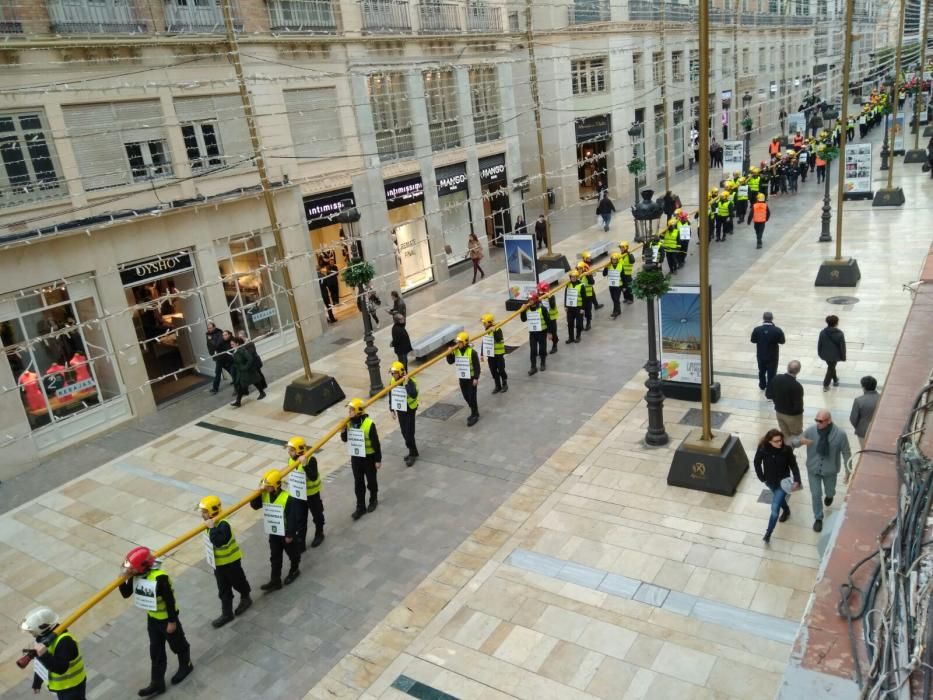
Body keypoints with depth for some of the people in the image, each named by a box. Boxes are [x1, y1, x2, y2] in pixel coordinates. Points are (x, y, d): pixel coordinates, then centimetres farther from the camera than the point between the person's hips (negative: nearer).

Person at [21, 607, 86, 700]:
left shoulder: (64, 641, -35)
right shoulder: (44, 637, -6)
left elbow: (60, 668, -39)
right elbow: (40, 664, 10)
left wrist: (44, 655, -50)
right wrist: (37, 682, 19)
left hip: (72, 687, -9)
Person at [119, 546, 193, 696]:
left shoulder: (159, 578, -35)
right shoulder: (135, 576, -11)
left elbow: (170, 600, -27)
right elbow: (126, 594, -2)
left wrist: (172, 621, -20)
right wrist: (123, 580, -21)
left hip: (166, 618, -7)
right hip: (152, 618, 7)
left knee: (177, 645, 17)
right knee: (156, 651, 16)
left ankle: (185, 666, 43)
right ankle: (157, 684, 28)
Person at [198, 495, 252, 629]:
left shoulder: (223, 525, -30)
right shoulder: (211, 523, -4)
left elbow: (218, 541, -43)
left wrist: (211, 528, -40)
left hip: (230, 561, -8)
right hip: (217, 562, 8)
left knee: (238, 583, 17)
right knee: (223, 590, 14)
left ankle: (245, 599, 42)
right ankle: (227, 613, 25)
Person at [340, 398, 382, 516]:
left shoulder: (369, 424, -23)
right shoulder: (349, 422, -5)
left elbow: (376, 443, -16)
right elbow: (345, 439, 7)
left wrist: (378, 460, -13)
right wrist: (343, 431, -15)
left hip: (369, 457, -5)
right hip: (355, 457, 5)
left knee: (371, 480, 15)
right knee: (358, 483, 11)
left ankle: (373, 500, 38)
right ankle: (360, 507, 22)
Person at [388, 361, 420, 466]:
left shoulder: (410, 381, -23)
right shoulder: (393, 381, -2)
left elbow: (414, 395, -39)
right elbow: (391, 395, 11)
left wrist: (406, 383, -41)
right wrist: (392, 409, 13)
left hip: (409, 410, -7)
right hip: (399, 410, 7)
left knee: (409, 434, -4)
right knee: (404, 433, 15)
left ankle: (413, 454, 11)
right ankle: (413, 452, 31)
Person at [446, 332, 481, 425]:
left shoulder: (472, 352, -17)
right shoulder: (456, 351, 1)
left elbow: (476, 366, -15)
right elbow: (450, 362, 3)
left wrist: (476, 378, -18)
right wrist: (450, 354, -14)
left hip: (471, 378, -7)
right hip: (462, 378, 7)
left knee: (472, 397, -3)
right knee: (466, 397, 15)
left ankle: (474, 415, 8)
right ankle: (474, 412, 31)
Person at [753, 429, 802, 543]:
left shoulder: (786, 449, -25)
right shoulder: (762, 449, -23)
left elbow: (793, 465, -13)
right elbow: (757, 463, -5)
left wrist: (797, 480, -23)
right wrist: (761, 478, -2)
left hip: (782, 482, -2)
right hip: (769, 481, 3)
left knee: (775, 508, -5)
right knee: (779, 498, 30)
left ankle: (768, 534, 10)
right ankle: (786, 510, 65)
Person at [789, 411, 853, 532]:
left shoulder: (840, 435, -24)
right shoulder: (811, 430, -21)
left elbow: (846, 454, -10)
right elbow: (793, 441, -12)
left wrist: (848, 472, -4)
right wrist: (800, 441, -36)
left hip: (830, 470, 0)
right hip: (813, 469, 0)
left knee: (829, 491, 24)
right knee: (815, 495, 10)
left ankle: (830, 495, 63)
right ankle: (818, 518, 33)